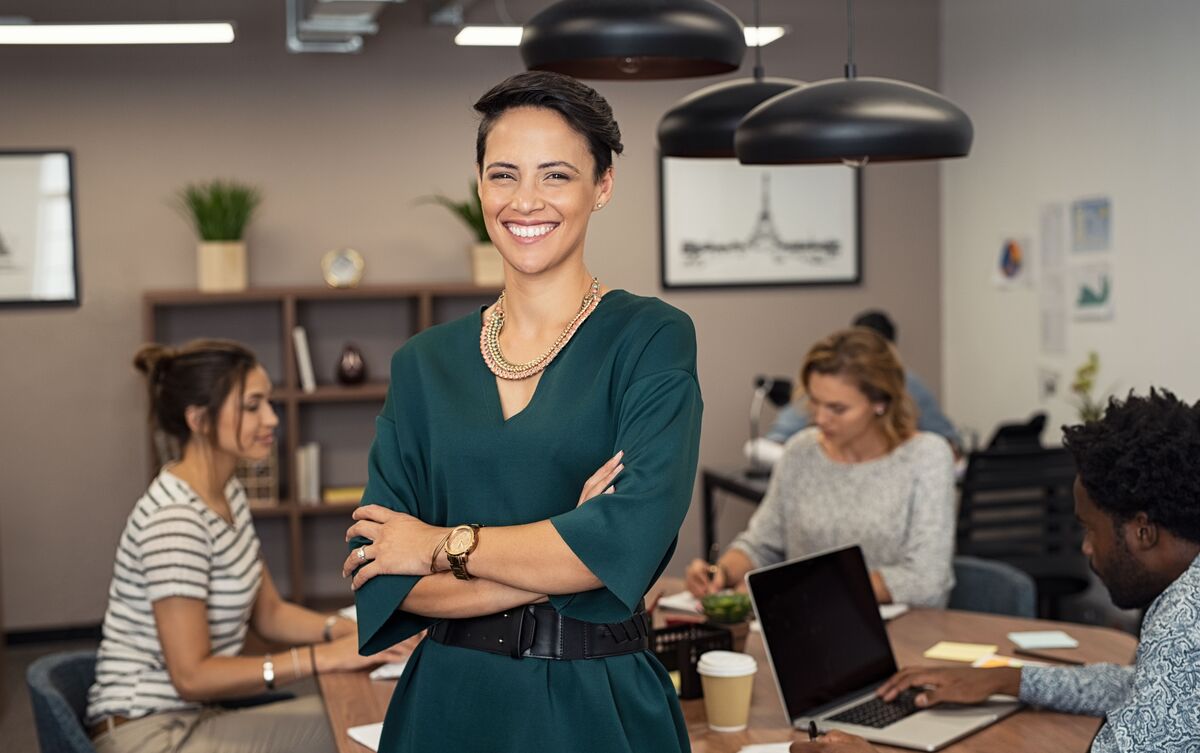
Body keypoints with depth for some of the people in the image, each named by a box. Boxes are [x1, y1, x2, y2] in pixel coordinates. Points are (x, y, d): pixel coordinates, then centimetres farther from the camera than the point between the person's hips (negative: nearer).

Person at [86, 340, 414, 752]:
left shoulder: (228, 493, 7)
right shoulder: (174, 520, -23)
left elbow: (269, 612, 12)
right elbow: (192, 675, -24)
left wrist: (352, 632, -5)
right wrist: (323, 656, -25)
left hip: (193, 716, 9)